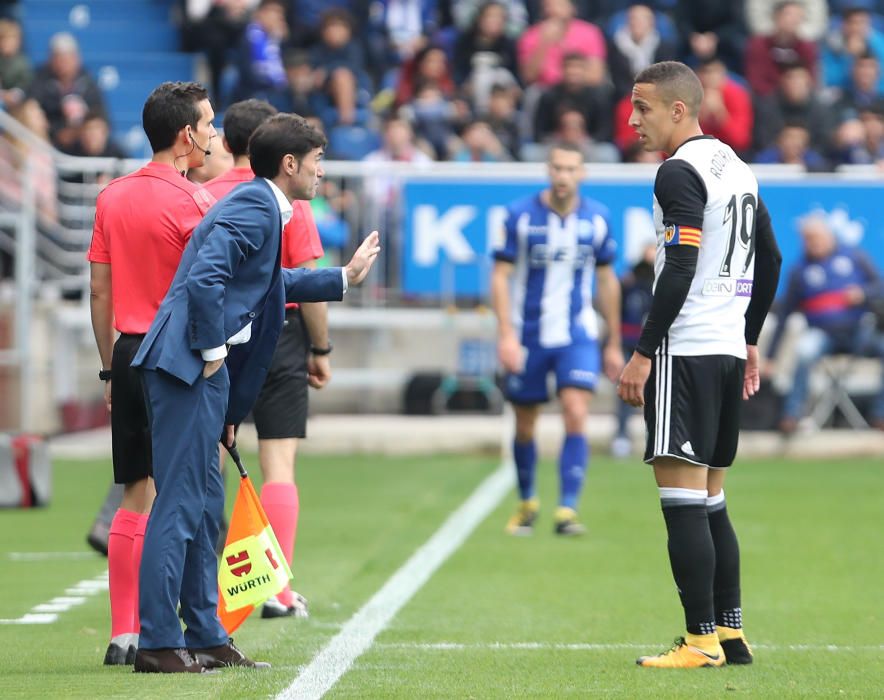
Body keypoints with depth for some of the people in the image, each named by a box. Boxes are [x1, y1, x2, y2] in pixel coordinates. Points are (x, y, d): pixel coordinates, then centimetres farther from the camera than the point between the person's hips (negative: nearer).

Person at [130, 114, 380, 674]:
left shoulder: (261, 206, 19)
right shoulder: (254, 205, -12)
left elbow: (274, 284, 35)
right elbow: (205, 276, -24)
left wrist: (345, 277, 40)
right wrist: (212, 350, -16)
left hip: (206, 372, 11)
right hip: (187, 366, -11)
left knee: (205, 504, 14)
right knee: (180, 504, -10)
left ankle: (206, 636, 20)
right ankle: (158, 643, -9)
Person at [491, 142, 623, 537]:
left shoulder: (596, 219, 0)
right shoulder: (519, 216, -7)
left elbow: (607, 280, 10)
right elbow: (501, 275, -7)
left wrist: (614, 344, 12)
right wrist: (506, 335, -18)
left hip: (577, 335, 0)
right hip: (528, 337, 0)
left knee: (576, 416, -17)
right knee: (525, 427, 9)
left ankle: (567, 511, -15)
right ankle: (527, 503, 31)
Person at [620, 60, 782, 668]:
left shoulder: (680, 172, -11)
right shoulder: (737, 168, 17)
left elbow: (679, 271, -19)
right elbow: (771, 260, 24)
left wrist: (643, 353, -17)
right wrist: (750, 341, 28)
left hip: (685, 349, -10)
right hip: (728, 348, 10)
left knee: (683, 497, -9)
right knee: (711, 501, 14)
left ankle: (702, 641, -11)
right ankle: (731, 634, 14)